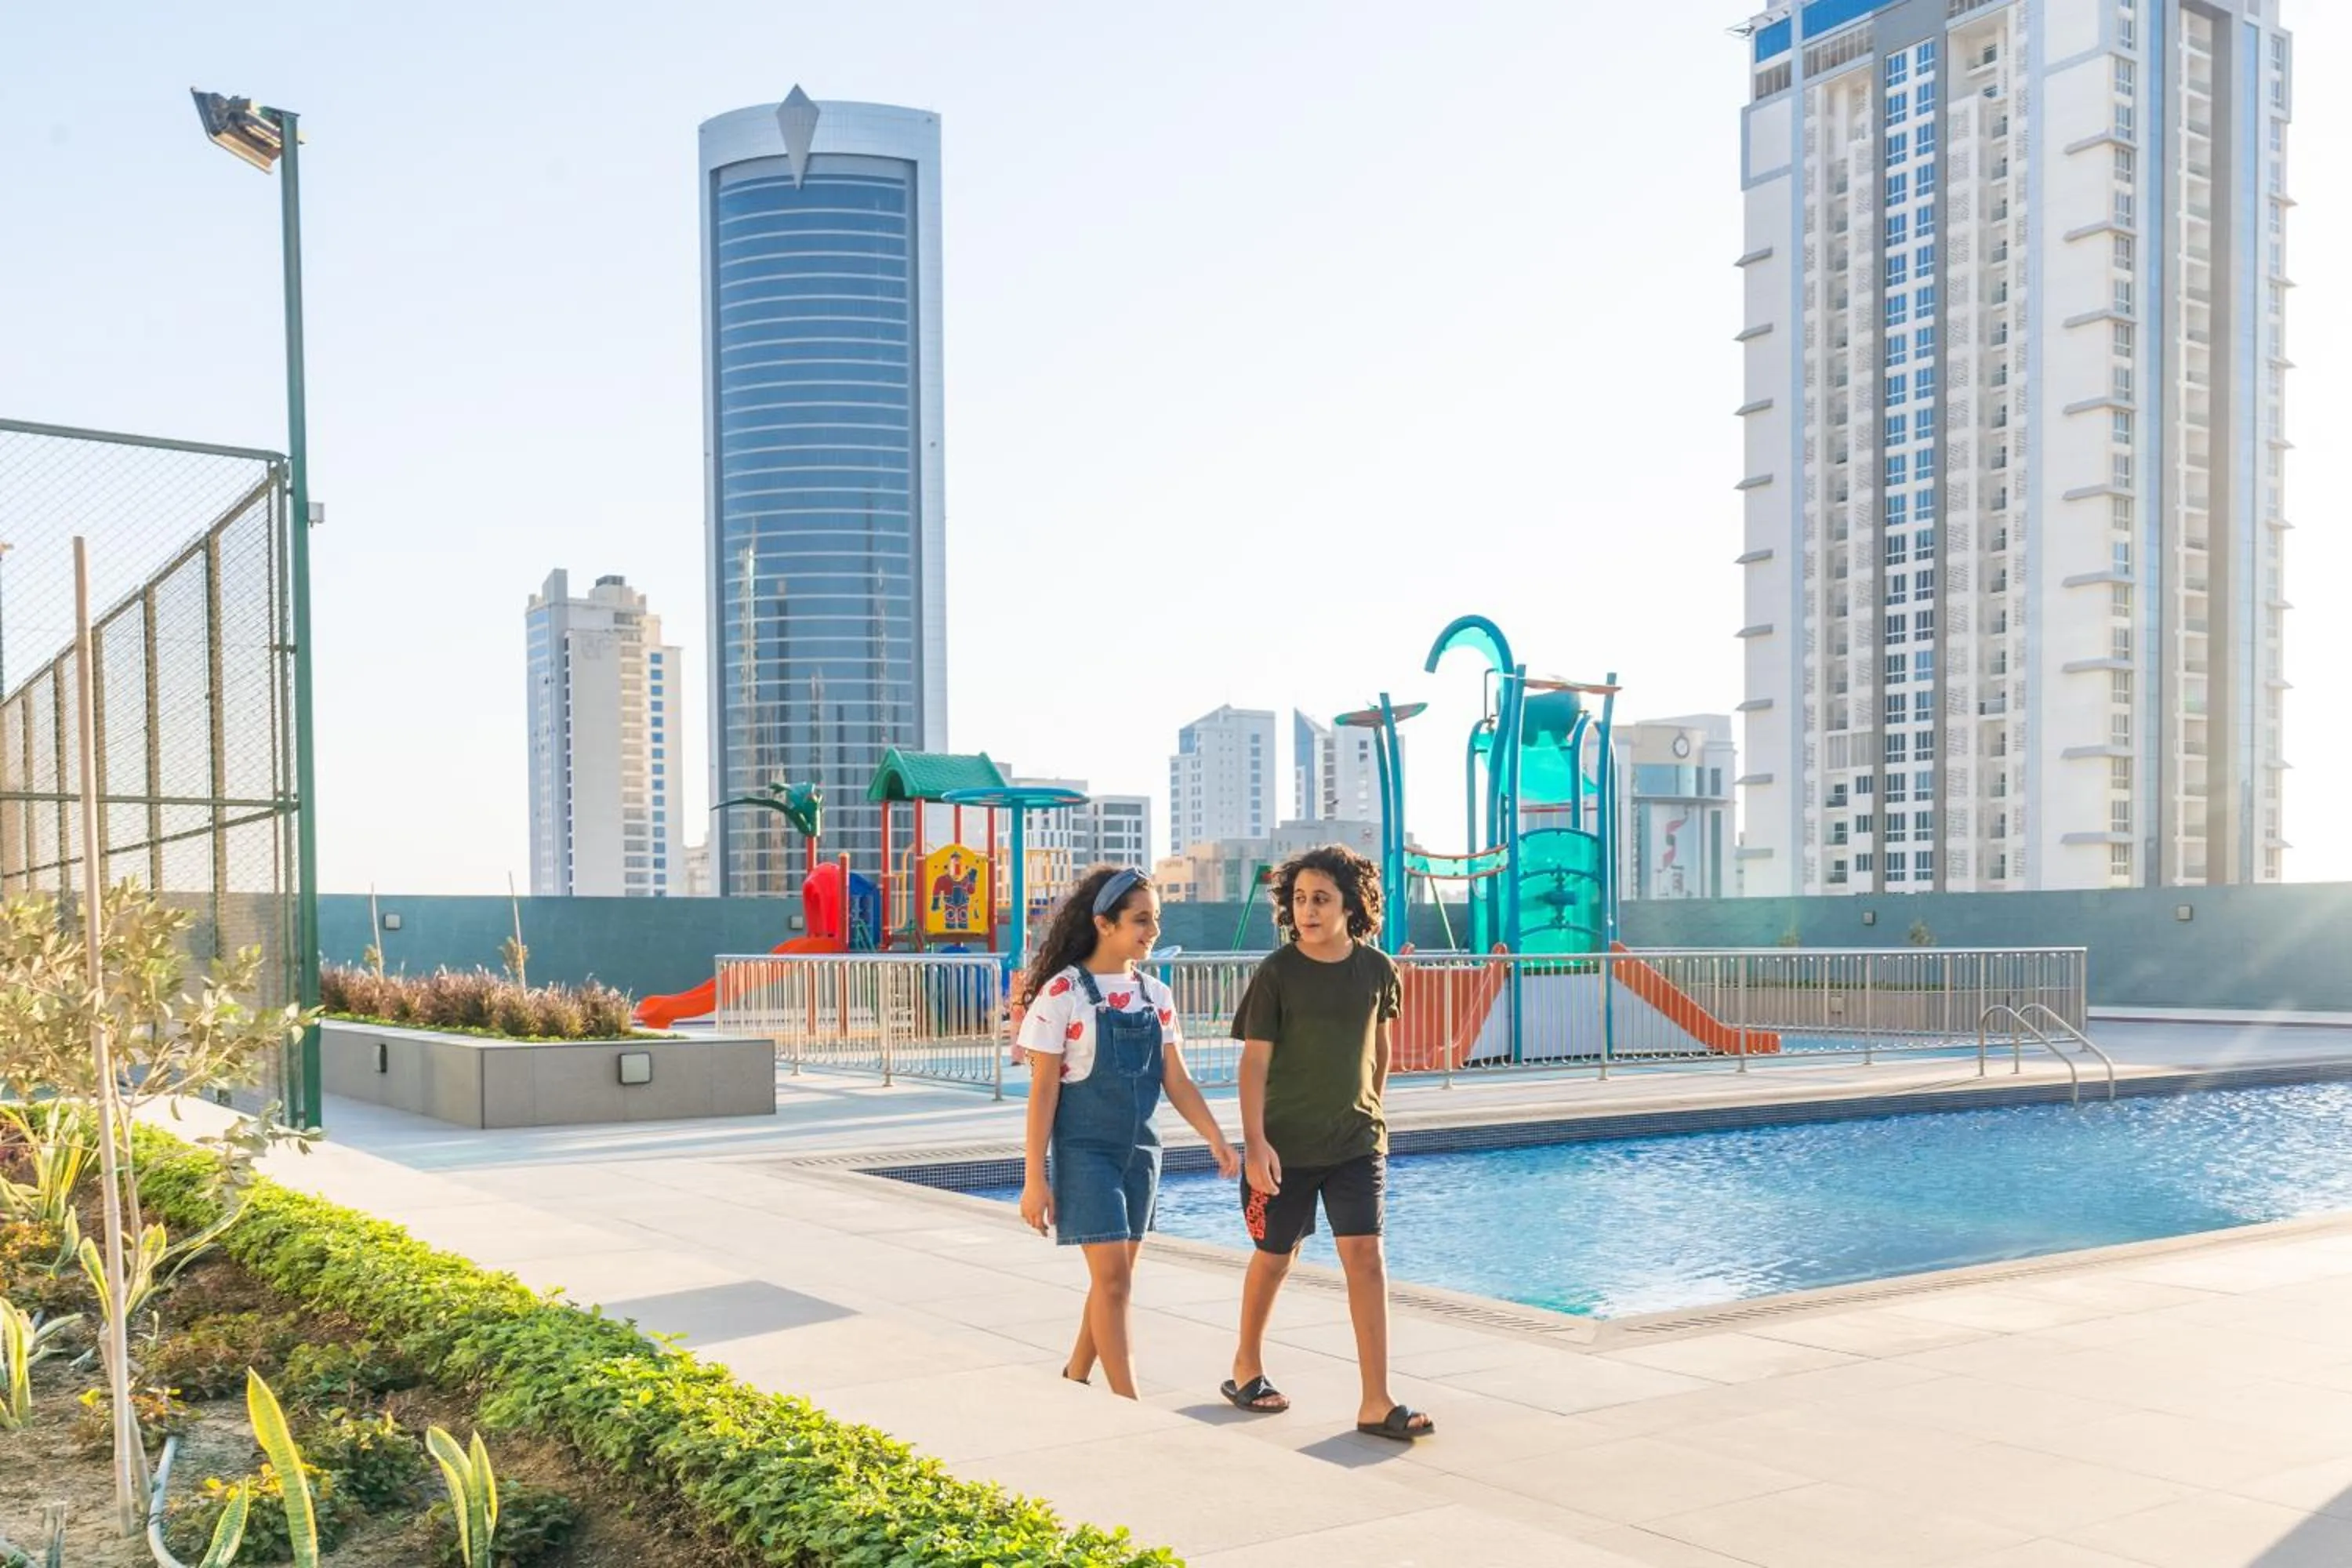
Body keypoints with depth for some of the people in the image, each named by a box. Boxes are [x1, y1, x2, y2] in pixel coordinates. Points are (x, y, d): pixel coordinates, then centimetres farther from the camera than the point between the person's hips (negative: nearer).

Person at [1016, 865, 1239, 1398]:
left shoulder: (1155, 995, 5)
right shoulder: (1063, 993, -12)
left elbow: (1177, 1081, 8)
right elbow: (1043, 1090, -11)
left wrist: (1217, 1139, -5)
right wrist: (1034, 1178, -12)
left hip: (1140, 1151, 6)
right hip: (1085, 1151, -6)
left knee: (1115, 1276, 11)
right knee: (1112, 1276, -9)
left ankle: (1075, 1379, 29)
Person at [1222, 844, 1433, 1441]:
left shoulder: (1377, 969, -2)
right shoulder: (1276, 973, -12)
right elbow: (1254, 1060, -14)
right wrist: (1254, 1142, -22)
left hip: (1357, 1142, 2)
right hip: (1285, 1143, -2)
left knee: (1366, 1258, -6)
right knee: (1275, 1257, 12)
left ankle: (1376, 1403, -2)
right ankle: (1246, 1367, 36)